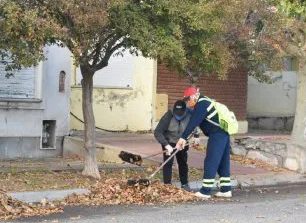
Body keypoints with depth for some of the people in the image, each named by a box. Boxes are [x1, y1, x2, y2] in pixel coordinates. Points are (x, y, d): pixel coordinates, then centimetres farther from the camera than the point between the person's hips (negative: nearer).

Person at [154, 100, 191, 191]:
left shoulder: (189, 115, -25)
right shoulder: (168, 116, -33)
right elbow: (157, 132, -35)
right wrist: (166, 145, -44)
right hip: (168, 142, -3)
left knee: (183, 162, 9)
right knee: (168, 162, -9)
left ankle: (184, 184, 22)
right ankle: (167, 185, -2)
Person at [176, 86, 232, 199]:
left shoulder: (201, 104, -13)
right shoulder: (203, 102, 18)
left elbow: (193, 123, -19)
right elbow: (196, 122, 23)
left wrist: (183, 138, -18)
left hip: (217, 134, -10)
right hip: (223, 133, 10)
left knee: (210, 162, -5)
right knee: (223, 161, 12)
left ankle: (205, 191, -2)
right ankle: (226, 190, 17)